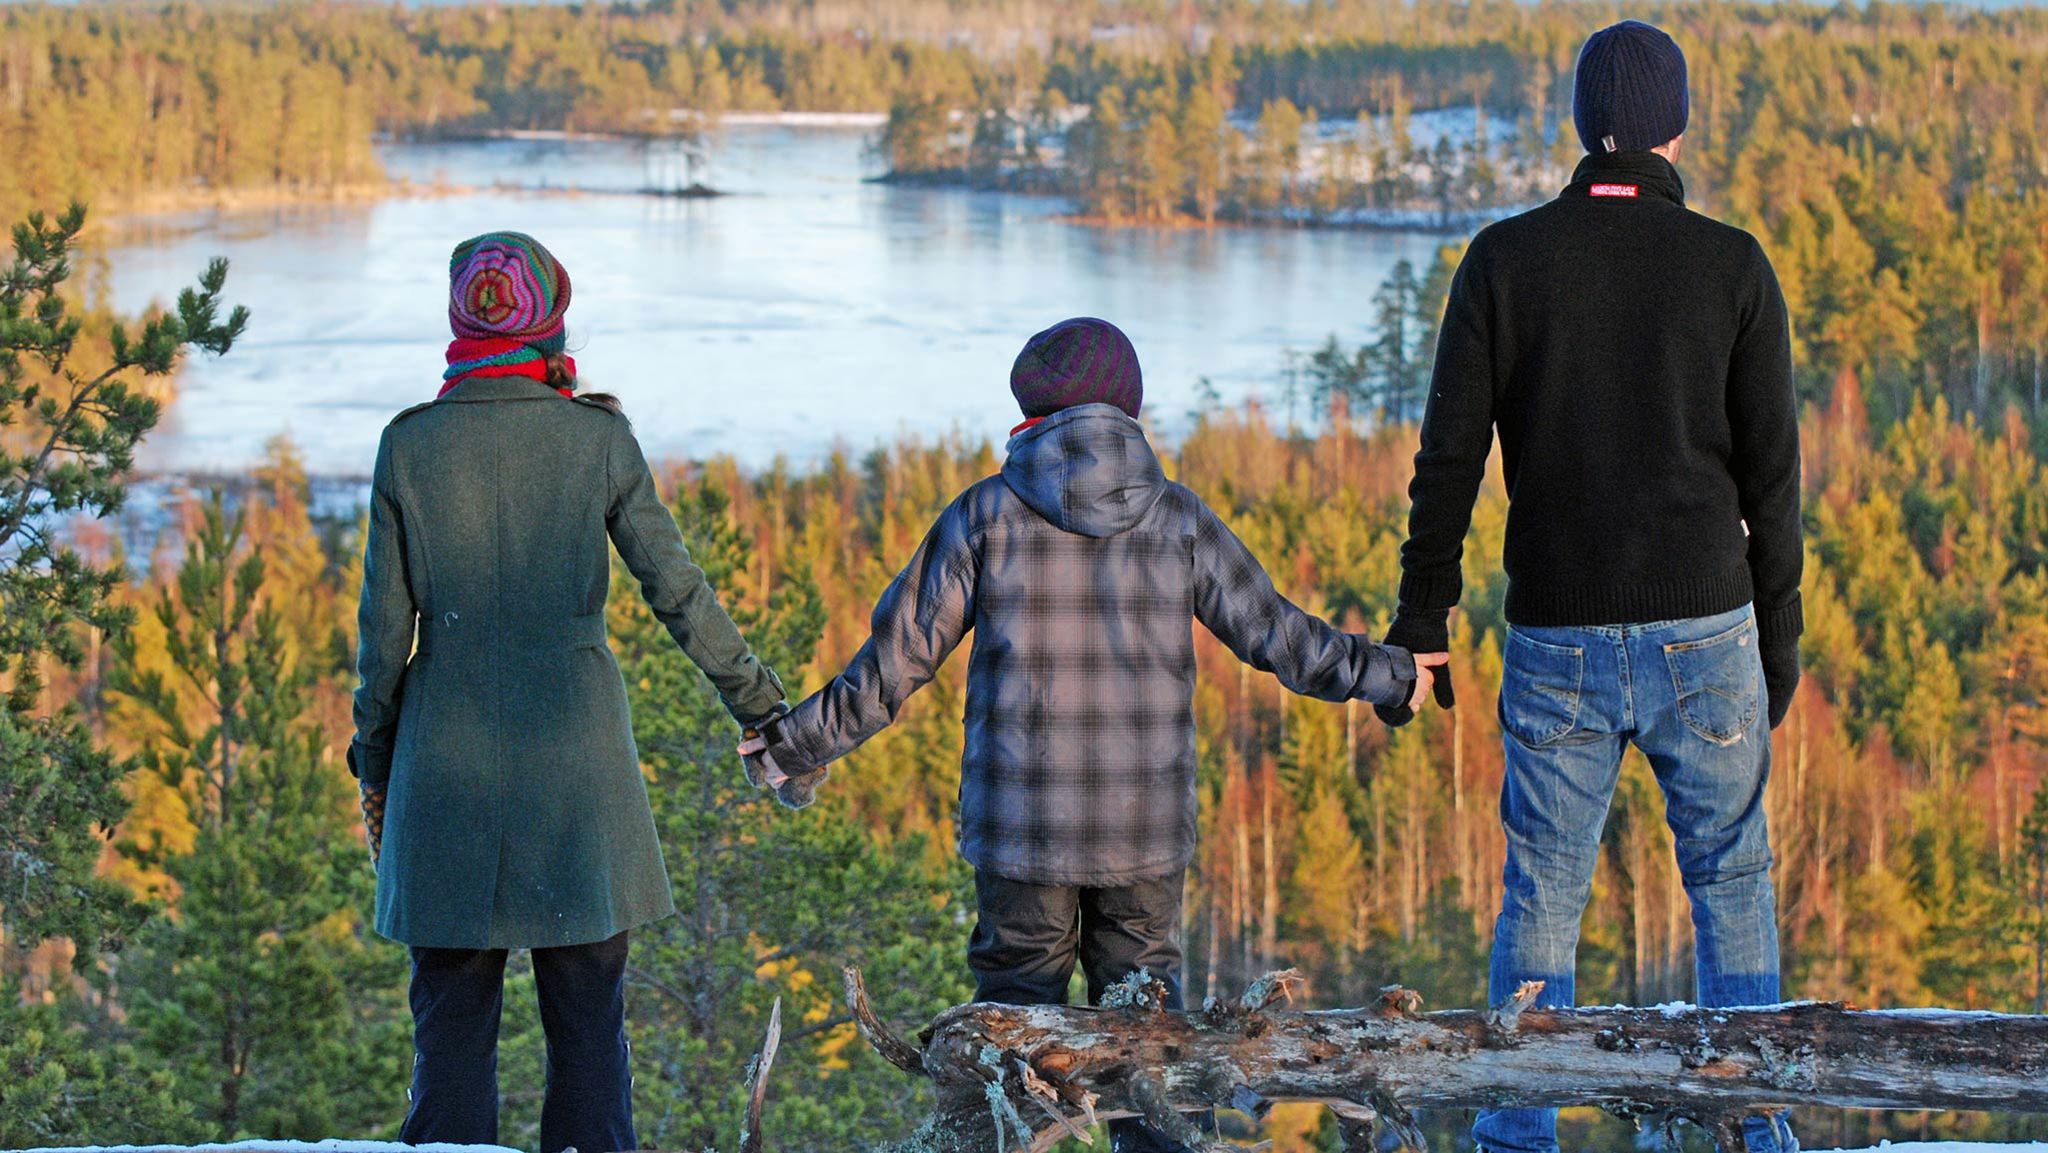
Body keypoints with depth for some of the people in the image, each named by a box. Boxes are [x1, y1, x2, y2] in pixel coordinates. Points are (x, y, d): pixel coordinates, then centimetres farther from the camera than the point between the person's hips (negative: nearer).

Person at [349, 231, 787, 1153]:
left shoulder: (409, 446, -2)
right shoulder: (599, 438, -3)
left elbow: (385, 626, 1)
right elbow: (677, 590, 1)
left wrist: (374, 763, 12)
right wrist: (755, 698, 13)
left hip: (448, 750, 0)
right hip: (574, 743, 0)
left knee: (451, 1022, 6)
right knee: (587, 1016, 7)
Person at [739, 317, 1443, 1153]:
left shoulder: (986, 516, -3)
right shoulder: (1179, 519, 1)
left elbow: (896, 661, -1)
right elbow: (1277, 636, 7)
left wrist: (798, 746, 12)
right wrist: (1388, 677, 23)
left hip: (1021, 832, -1)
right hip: (1145, 832, 1)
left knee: (1018, 1002, 9)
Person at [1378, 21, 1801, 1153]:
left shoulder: (1504, 260, -3)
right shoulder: (1733, 266, -3)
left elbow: (1449, 455, -3)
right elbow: (1771, 467, -1)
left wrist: (1422, 623, 4)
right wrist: (1779, 631, 9)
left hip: (1557, 637, 0)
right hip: (1701, 632, 0)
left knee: (1541, 895, 9)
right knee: (1731, 878, 14)